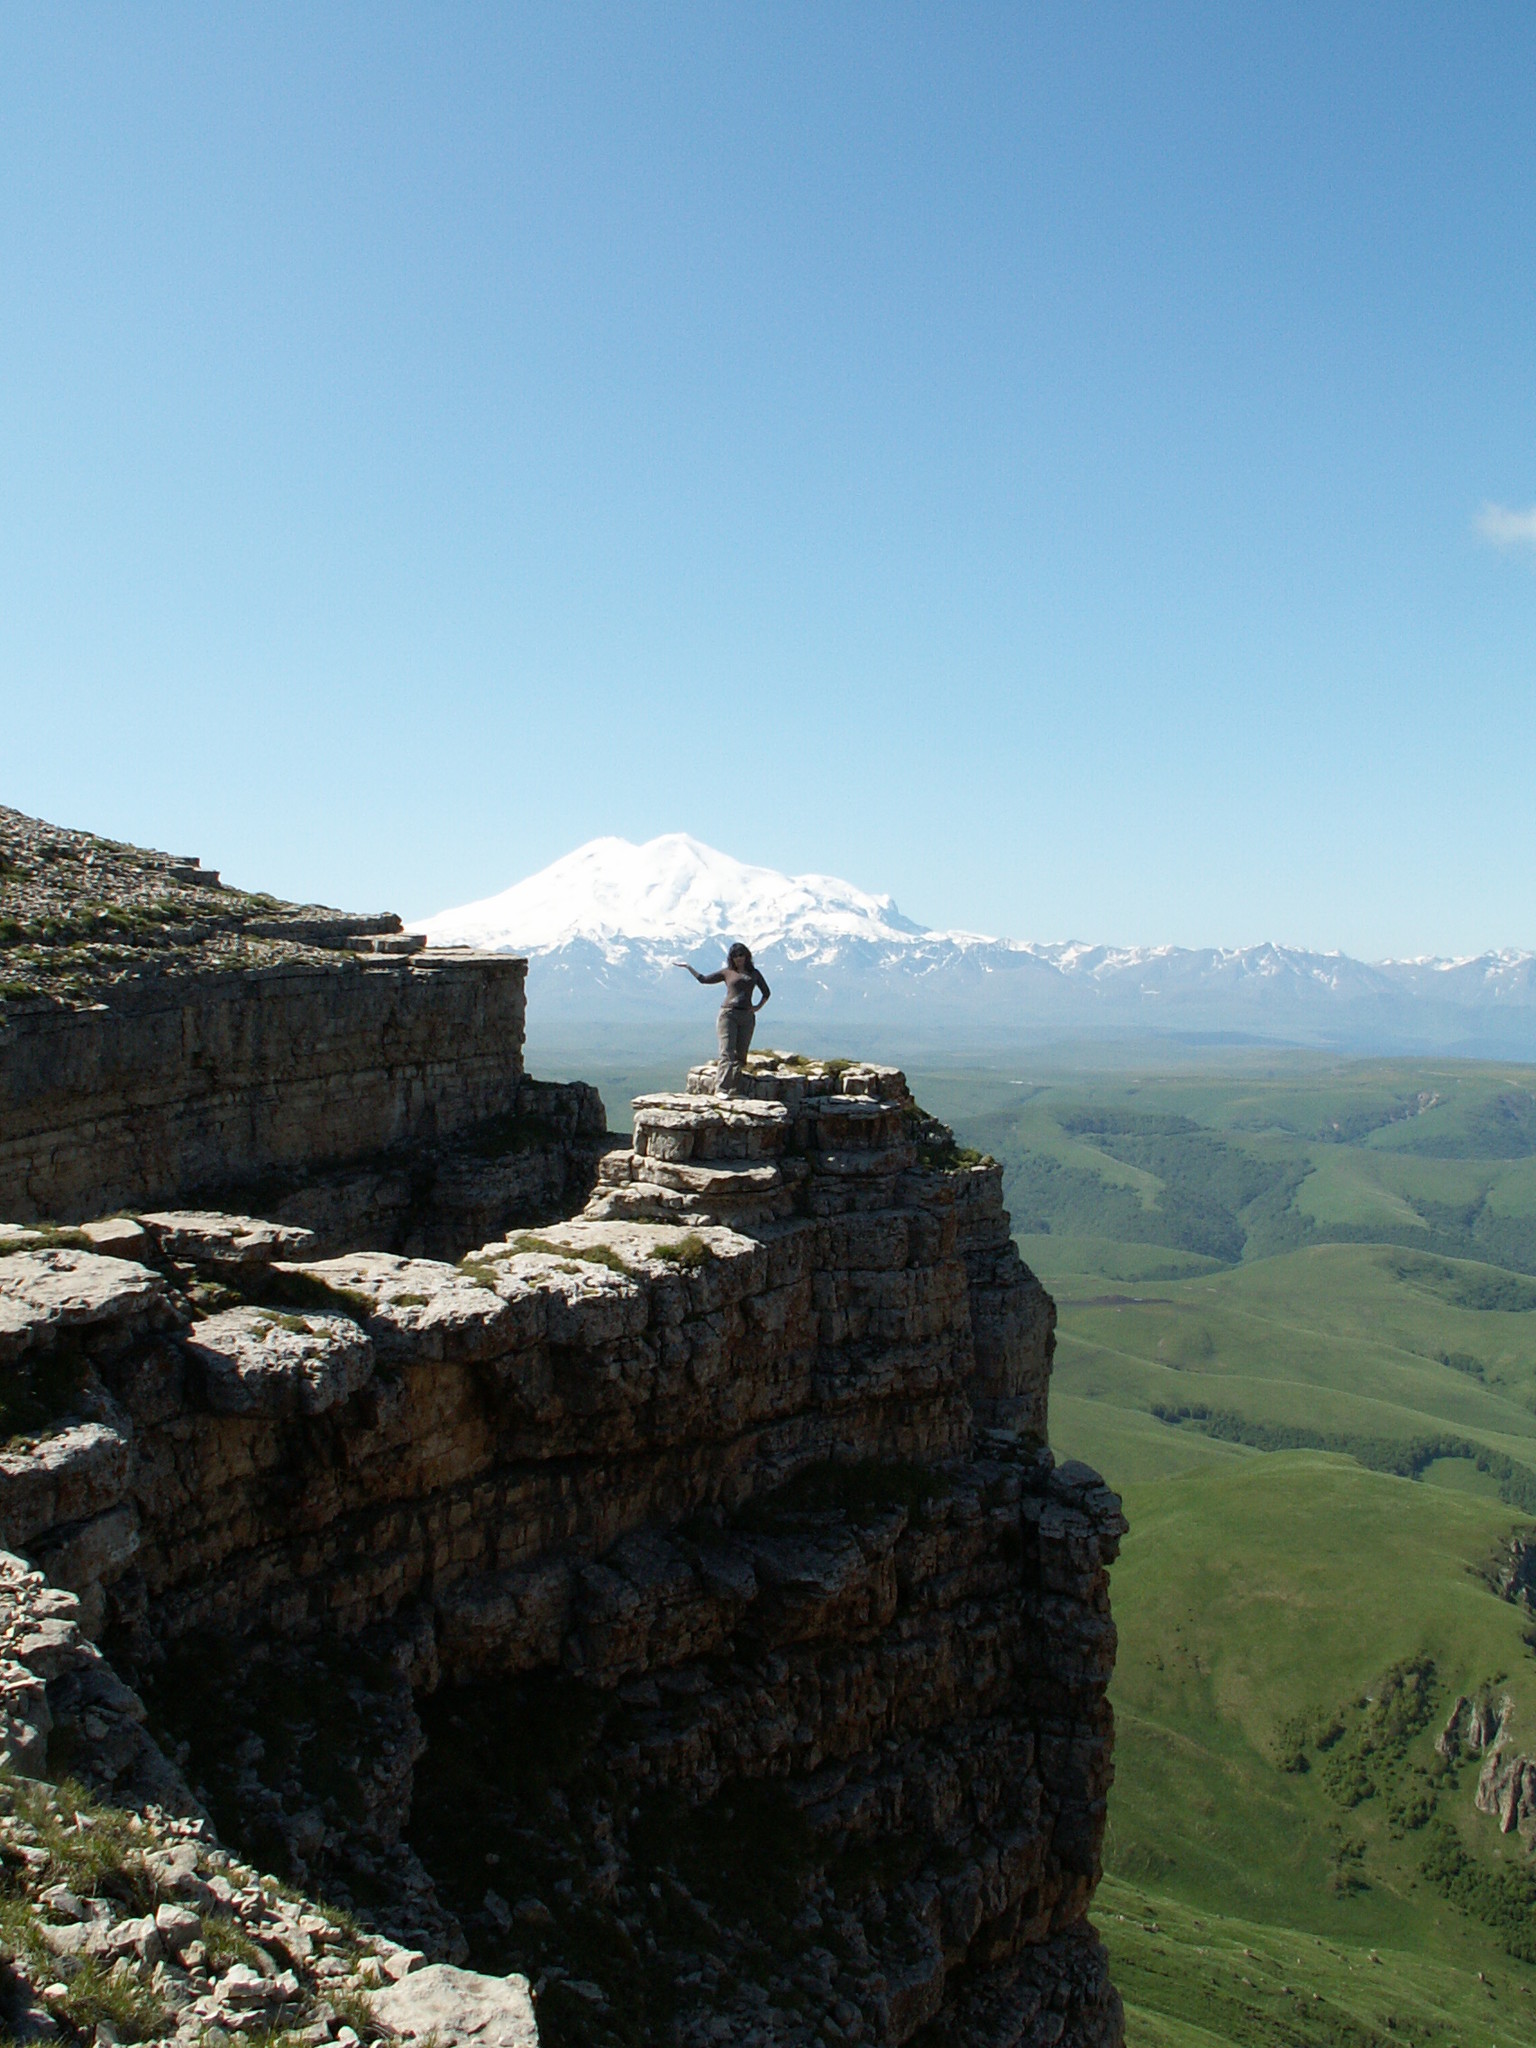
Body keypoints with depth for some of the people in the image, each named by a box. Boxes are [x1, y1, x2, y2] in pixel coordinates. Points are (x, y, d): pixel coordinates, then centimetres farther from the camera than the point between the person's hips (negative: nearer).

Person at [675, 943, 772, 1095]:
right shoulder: (727, 972, 11)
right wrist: (687, 966, 16)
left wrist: (758, 1006, 11)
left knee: (741, 1053, 2)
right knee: (727, 1052, -13)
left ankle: (735, 1091, 4)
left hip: (747, 1016, 3)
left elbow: (766, 992, 26)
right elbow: (703, 979, 19)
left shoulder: (754, 974, 15)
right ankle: (721, 1089, -18)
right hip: (728, 1013, -3)